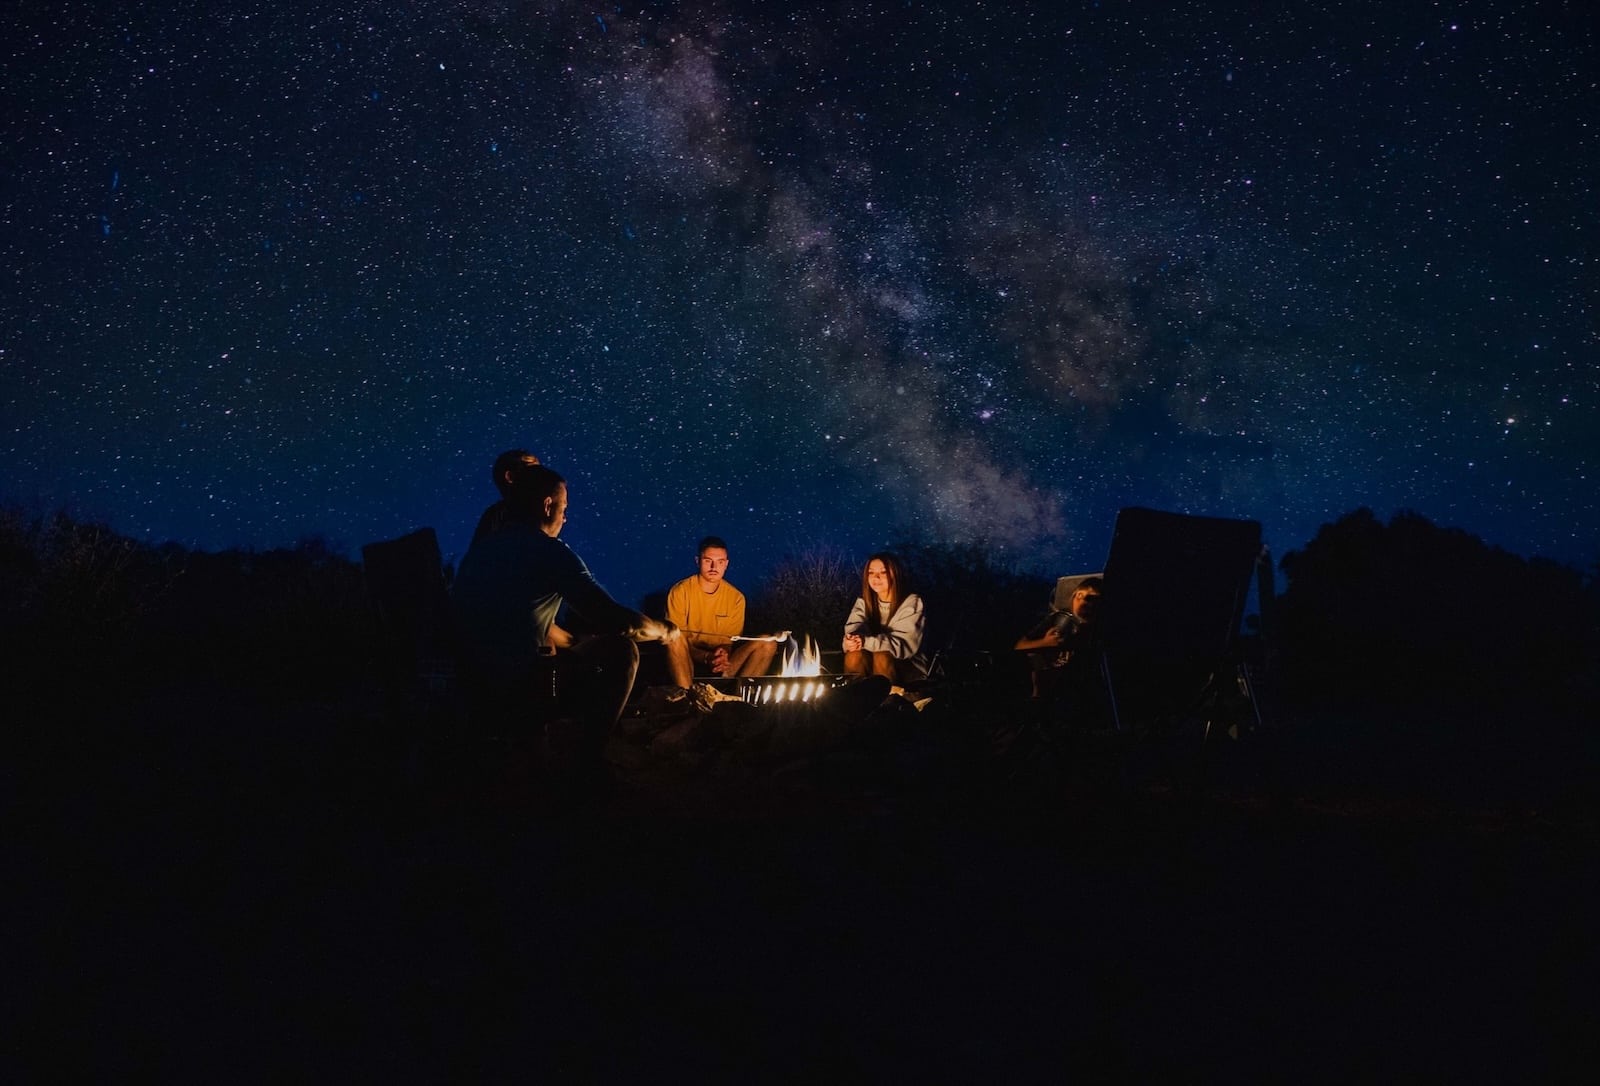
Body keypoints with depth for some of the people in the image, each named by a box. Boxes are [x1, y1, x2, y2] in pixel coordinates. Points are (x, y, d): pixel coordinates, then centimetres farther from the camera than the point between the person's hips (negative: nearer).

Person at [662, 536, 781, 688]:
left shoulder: (736, 597, 3)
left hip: (721, 664, 3)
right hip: (688, 662, -3)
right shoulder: (680, 592, -7)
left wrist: (724, 654, -22)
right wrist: (706, 657, -29)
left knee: (768, 643, -17)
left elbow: (732, 640, 5)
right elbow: (676, 642, -11)